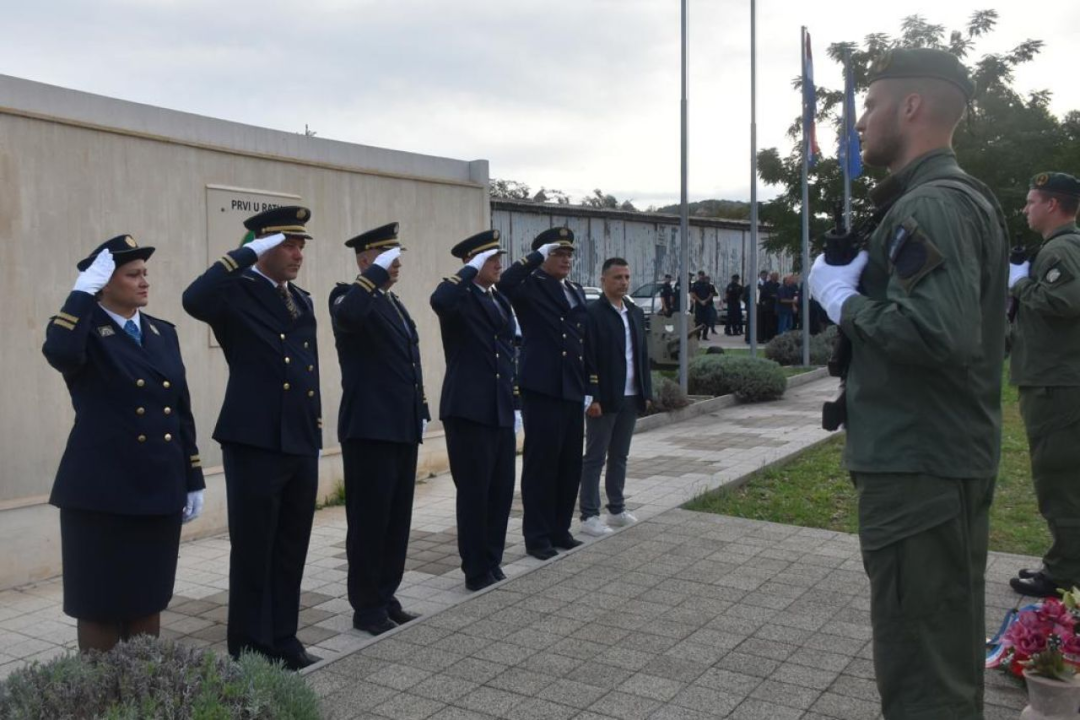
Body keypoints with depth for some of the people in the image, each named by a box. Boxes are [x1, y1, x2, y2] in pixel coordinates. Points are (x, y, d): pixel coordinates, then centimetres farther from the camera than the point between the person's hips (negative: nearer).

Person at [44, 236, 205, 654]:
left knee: (148, 600, 15)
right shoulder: (84, 330, -4)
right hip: (102, 492, -5)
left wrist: (193, 481, 11)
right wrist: (83, 290, -21)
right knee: (100, 606, 6)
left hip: (159, 490, 5)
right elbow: (59, 352, -31)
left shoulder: (162, 333, 11)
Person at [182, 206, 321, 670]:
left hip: (301, 444, 7)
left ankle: (283, 641, 27)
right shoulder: (236, 291, -6)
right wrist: (246, 254, -21)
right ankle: (249, 652, 17)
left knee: (291, 552, 14)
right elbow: (194, 300, -29)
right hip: (254, 444, -7)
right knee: (253, 554, 4)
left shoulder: (302, 301, 15)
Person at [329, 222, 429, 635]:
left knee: (397, 520, 13)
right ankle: (366, 607, 12)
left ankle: (386, 598, 25)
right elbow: (347, 316, -34)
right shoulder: (350, 296, -7)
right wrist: (377, 272, -25)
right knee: (369, 522, 1)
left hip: (403, 428, 8)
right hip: (370, 429, -8)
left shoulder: (394, 303, 18)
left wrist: (421, 412, 17)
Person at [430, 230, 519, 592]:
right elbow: (439, 301, -33)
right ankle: (476, 571, 13)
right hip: (469, 411, -7)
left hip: (501, 411, 7)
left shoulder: (502, 301, 17)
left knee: (501, 491, 11)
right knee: (474, 493, 1)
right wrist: (470, 271, -20)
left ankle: (492, 563, 24)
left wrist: (515, 405, 18)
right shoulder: (460, 298, -7)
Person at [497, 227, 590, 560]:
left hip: (572, 390, 7)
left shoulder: (577, 292, 17)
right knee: (541, 463, 0)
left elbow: (585, 342, 17)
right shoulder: (531, 287, -3)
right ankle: (537, 536, 10)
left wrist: (591, 387, 12)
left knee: (570, 463, 11)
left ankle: (560, 529, 24)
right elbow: (504, 283, -28)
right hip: (542, 389, -7)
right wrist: (537, 256, -18)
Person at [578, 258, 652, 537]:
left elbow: (643, 355, 14)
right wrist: (592, 397, -19)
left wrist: (646, 392, 10)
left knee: (619, 456, 15)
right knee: (595, 458, 1)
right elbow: (587, 358, -15)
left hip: (630, 397, 7)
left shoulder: (636, 313, 12)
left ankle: (616, 508, 25)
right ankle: (589, 515, 6)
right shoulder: (592, 312, -11)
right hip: (603, 398, -7)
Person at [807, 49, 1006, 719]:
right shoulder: (965, 196, 17)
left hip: (918, 467, -11)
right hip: (956, 457, 11)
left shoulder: (929, 205, -16)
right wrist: (863, 275, 6)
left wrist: (845, 299, -14)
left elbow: (939, 332, -30)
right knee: (952, 652, 21)